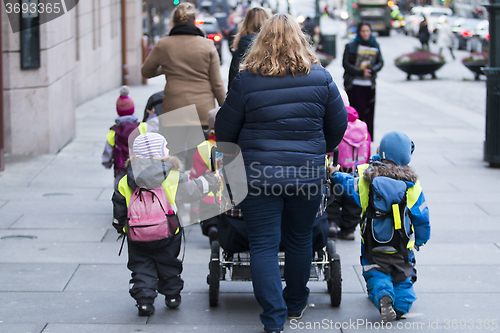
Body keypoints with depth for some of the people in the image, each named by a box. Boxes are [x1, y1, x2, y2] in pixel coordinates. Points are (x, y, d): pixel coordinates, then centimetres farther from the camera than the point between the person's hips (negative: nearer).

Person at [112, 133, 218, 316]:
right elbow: (194, 190, 4)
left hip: (137, 238, 1)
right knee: (168, 266, 19)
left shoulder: (126, 182, 0)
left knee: (141, 267, 12)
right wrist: (211, 179, 21)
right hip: (167, 235, -1)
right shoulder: (173, 178, -6)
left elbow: (119, 211, 5)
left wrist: (121, 228, 21)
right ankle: (172, 295, 30)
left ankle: (144, 300, 2)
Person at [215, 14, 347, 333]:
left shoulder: (246, 80, -6)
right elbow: (338, 124, 9)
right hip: (308, 173, 2)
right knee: (300, 239, 19)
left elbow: (224, 131, 0)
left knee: (264, 245, 3)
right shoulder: (320, 78, 0)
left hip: (259, 173, -2)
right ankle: (296, 303, 36)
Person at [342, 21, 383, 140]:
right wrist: (361, 72, -15)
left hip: (369, 85, 3)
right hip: (354, 84, -3)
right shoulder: (351, 46, -1)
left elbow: (380, 62, 9)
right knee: (356, 112, -7)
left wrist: (372, 70, -12)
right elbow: (346, 64, -6)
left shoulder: (375, 45, 10)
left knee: (369, 112, 3)